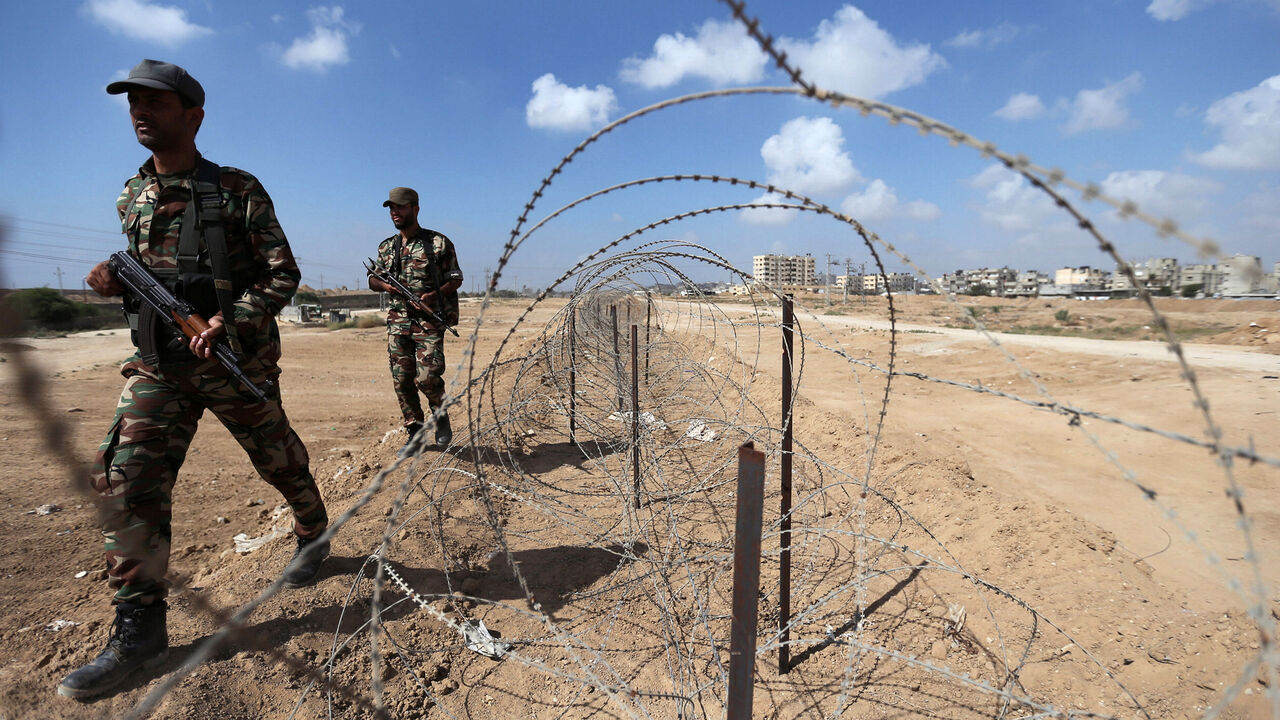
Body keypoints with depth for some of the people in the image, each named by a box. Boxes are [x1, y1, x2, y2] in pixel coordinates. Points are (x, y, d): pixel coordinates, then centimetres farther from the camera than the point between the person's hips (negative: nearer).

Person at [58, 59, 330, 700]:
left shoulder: (238, 190, -5)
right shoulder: (131, 197, 12)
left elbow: (283, 276, -8)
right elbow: (149, 274, 23)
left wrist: (231, 318, -21)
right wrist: (115, 281, 1)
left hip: (236, 360, -4)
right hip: (156, 363, 5)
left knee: (280, 460, 9)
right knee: (124, 479, -6)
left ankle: (314, 536, 38)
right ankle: (139, 630, 3)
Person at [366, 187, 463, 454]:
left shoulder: (439, 243, 0)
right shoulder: (386, 247, 13)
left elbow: (456, 279, 2)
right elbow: (373, 279, 20)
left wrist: (434, 295, -16)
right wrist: (386, 285, -4)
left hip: (429, 320, -4)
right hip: (397, 322, 5)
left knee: (427, 377, -13)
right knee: (402, 380, 3)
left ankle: (441, 416, 17)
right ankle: (415, 432, 16)